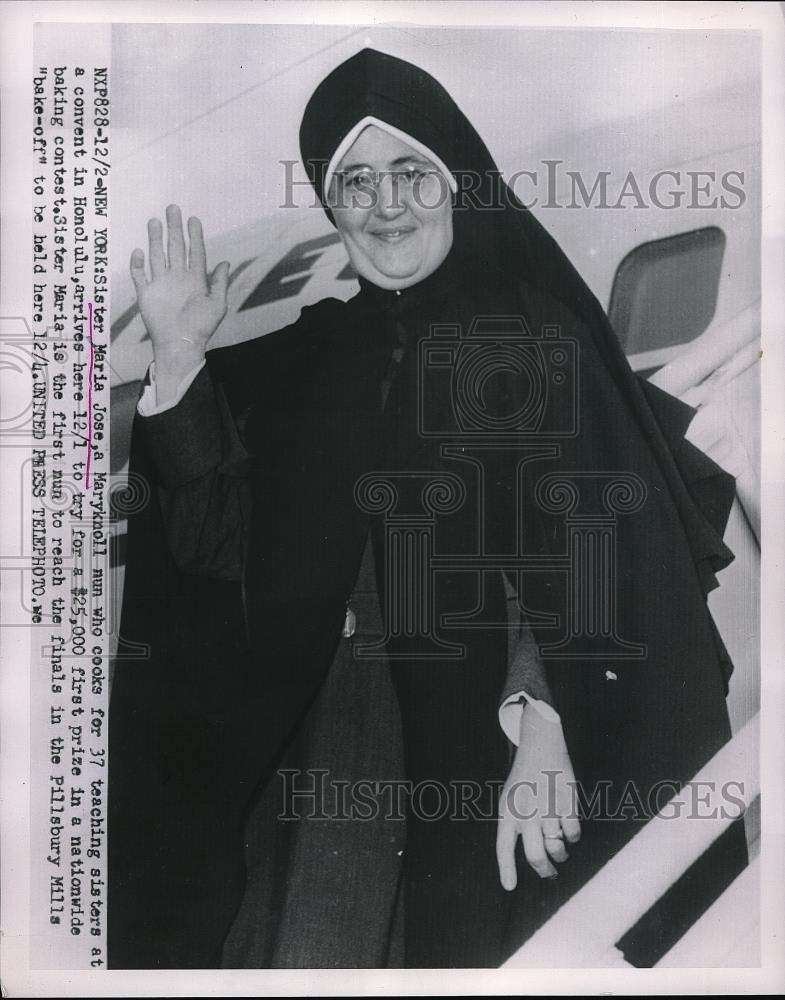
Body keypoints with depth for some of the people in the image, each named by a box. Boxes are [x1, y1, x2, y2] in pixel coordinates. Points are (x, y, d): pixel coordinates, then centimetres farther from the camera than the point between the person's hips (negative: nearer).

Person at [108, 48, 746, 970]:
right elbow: (225, 535, 3)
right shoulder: (312, 352, 10)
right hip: (317, 717, 3)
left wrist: (543, 727, -24)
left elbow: (575, 539, -12)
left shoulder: (538, 331, -1)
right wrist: (178, 357, -5)